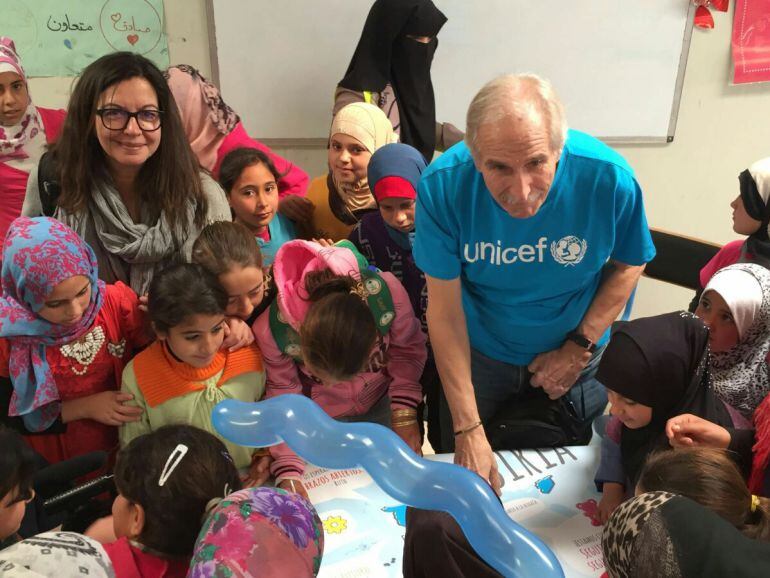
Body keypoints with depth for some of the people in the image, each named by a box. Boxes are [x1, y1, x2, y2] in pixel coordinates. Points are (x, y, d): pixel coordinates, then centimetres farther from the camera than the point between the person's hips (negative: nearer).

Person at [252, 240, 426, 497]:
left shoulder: (386, 292, -38)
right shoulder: (272, 330, -36)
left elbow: (407, 348, -16)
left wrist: (405, 415, -19)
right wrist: (288, 473, -22)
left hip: (383, 401, 1)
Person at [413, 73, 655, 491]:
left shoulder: (609, 179, -30)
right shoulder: (443, 186, -30)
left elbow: (629, 264, -8)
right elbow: (444, 311, -23)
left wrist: (579, 348, -13)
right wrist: (469, 431, -22)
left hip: (578, 356, 1)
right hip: (479, 353, 0)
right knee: (463, 477, 21)